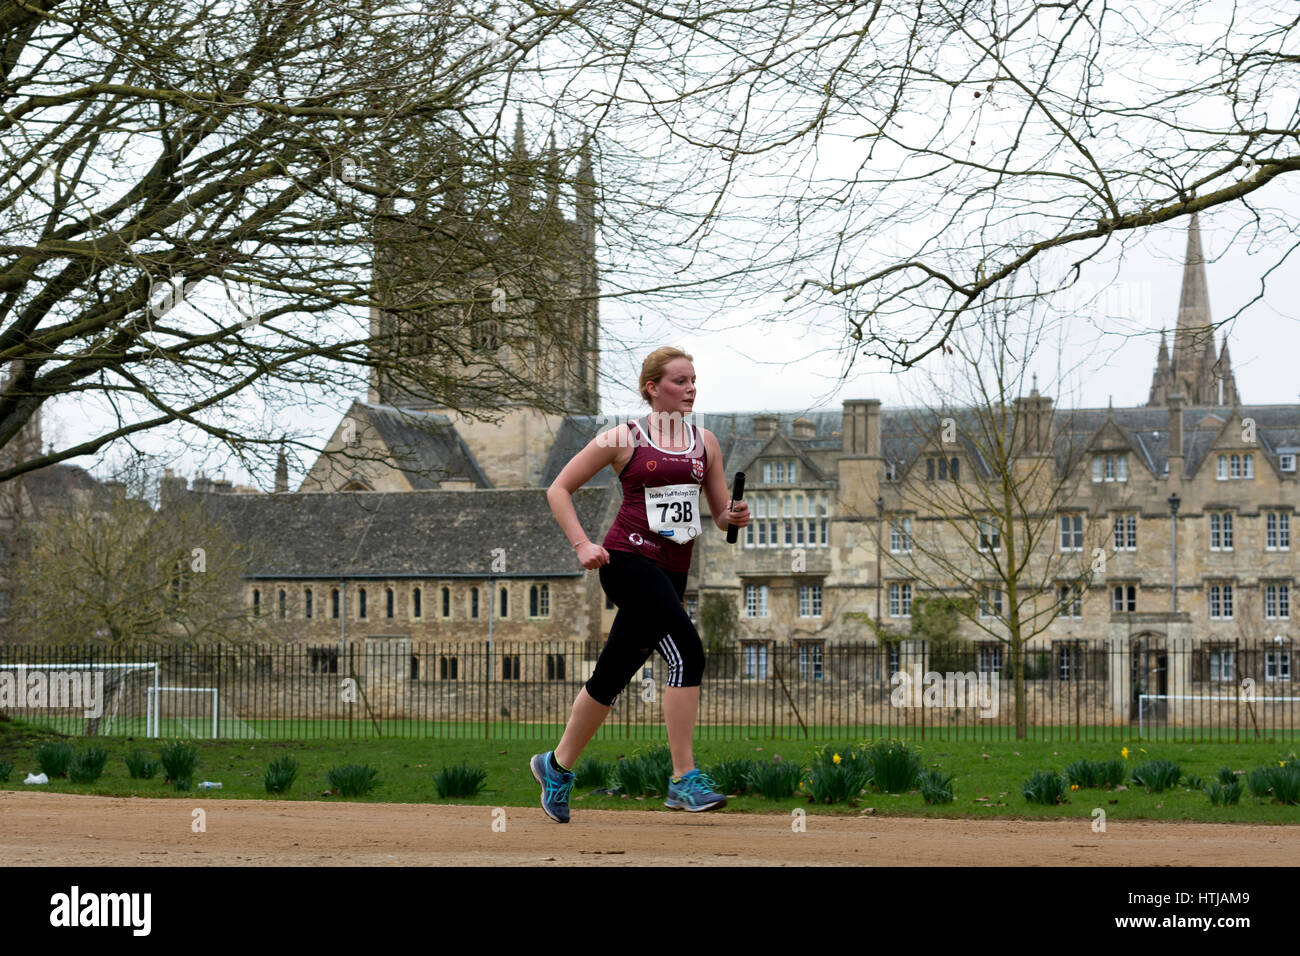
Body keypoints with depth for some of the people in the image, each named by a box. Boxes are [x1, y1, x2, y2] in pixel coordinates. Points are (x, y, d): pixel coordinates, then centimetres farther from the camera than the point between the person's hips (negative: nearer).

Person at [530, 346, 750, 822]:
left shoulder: (704, 442, 14)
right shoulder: (623, 439, -1)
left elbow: (721, 512, 16)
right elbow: (558, 489, 4)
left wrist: (734, 516, -8)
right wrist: (581, 545, -7)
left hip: (672, 571, 6)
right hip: (629, 560, -6)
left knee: (612, 676, 12)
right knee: (687, 652, -23)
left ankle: (557, 765, 31)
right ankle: (684, 779, -23)